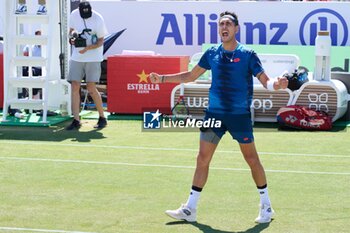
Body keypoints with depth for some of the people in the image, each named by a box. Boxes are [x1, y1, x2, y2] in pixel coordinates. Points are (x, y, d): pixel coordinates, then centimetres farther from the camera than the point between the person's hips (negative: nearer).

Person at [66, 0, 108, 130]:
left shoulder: (98, 19, -14)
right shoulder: (74, 15, -3)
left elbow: (100, 41, -9)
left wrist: (88, 48, -25)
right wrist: (73, 35, -9)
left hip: (93, 57, -4)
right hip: (76, 57, 4)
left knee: (91, 88, -8)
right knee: (74, 87, -3)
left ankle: (102, 118, 8)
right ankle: (76, 120, 1)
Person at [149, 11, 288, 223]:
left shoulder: (247, 55, -7)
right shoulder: (212, 54, 5)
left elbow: (266, 81, -10)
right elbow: (190, 76, 15)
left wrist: (276, 84, -33)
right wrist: (162, 79, 7)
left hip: (240, 115, -4)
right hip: (214, 113, 4)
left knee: (252, 159, 4)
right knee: (203, 159, 2)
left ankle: (266, 206, 19)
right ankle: (190, 209, 8)